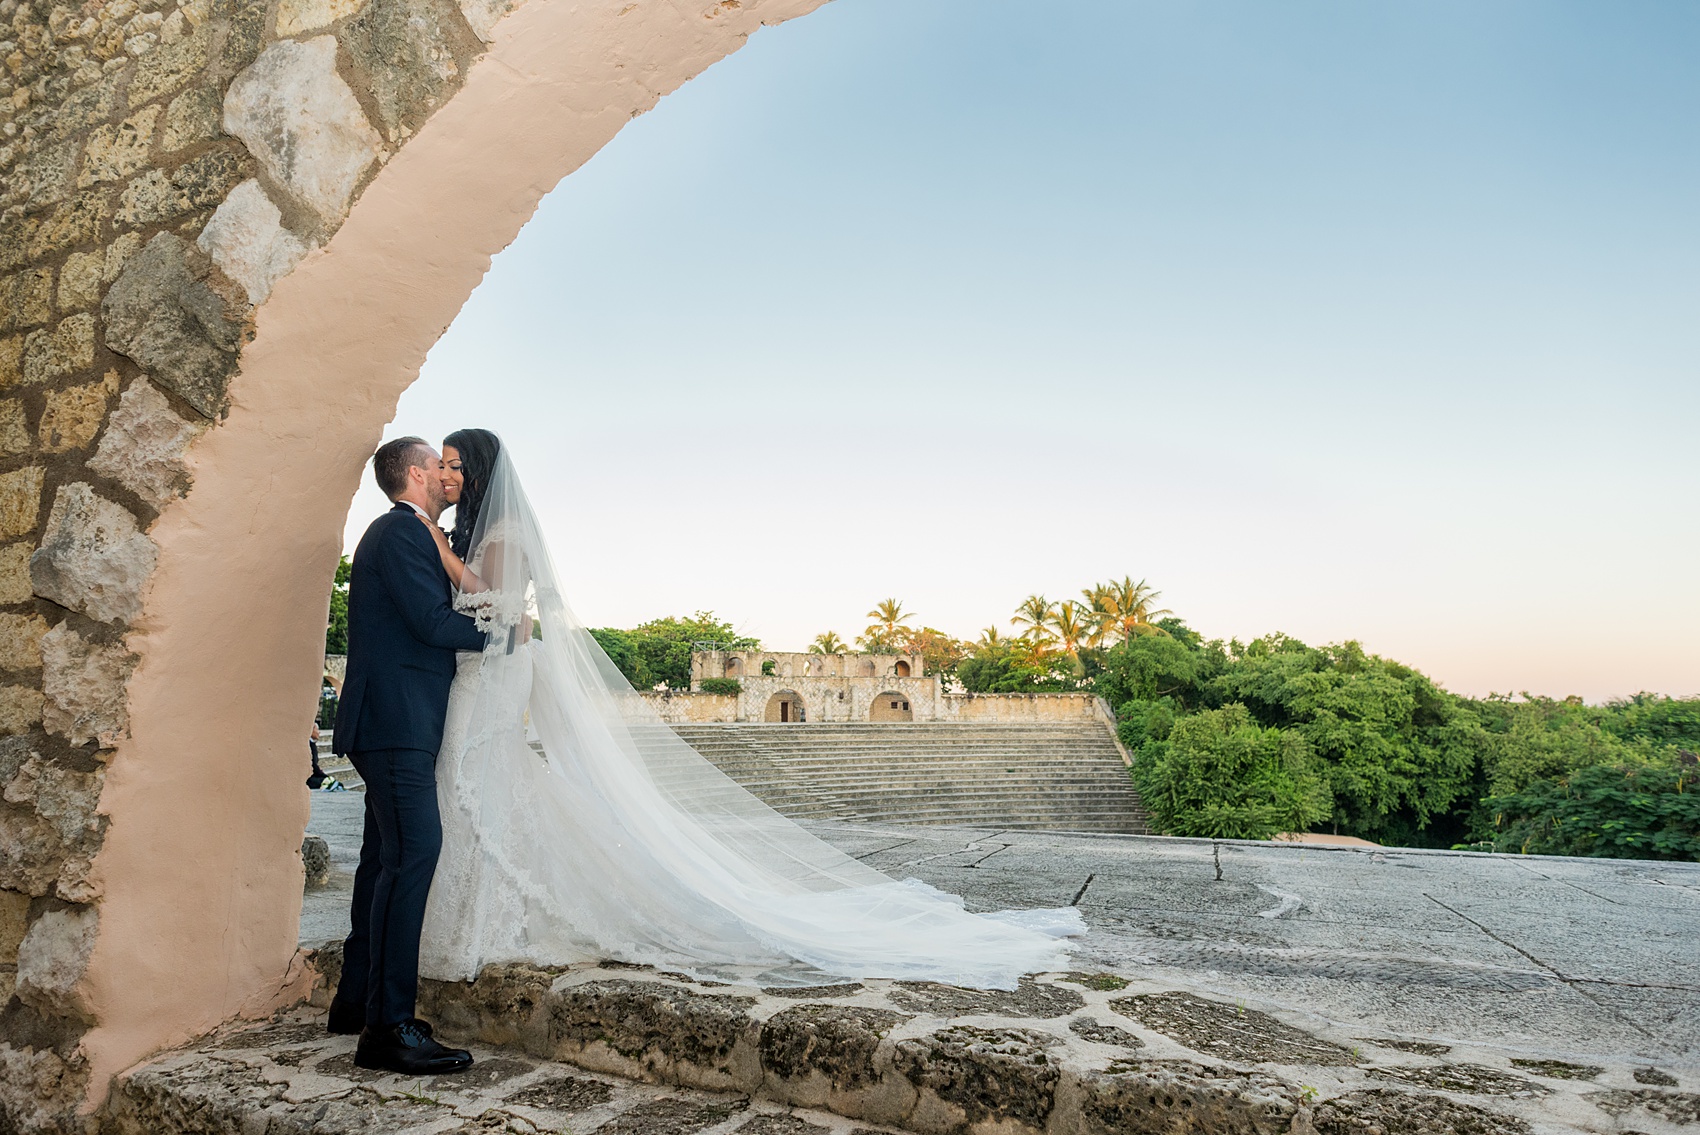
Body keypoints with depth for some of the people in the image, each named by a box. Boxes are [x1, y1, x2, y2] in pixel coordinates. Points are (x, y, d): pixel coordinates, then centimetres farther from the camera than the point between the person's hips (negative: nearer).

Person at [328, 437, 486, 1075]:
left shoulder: (399, 533, 24)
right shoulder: (403, 530, -9)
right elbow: (433, 622, -17)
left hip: (390, 725, 11)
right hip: (398, 719, -11)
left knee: (386, 854, 15)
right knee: (413, 851, -16)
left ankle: (357, 1000, 25)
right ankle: (387, 1026, -15)